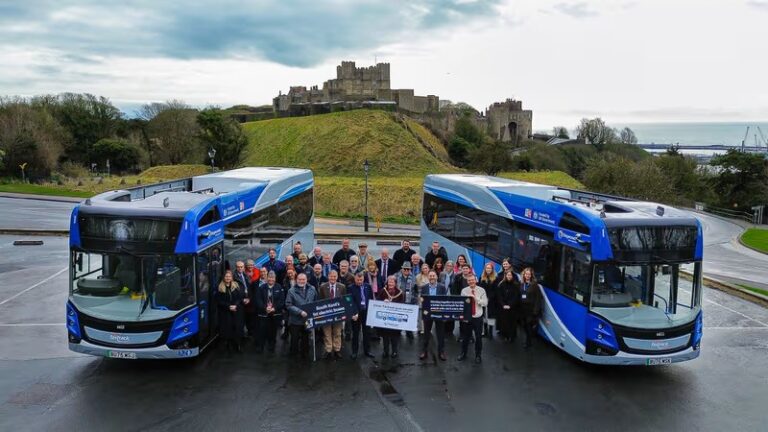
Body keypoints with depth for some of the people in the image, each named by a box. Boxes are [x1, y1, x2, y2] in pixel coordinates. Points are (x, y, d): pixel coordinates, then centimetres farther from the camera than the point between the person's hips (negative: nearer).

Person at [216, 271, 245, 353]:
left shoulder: (236, 286, 6)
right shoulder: (220, 288, 0)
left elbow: (241, 297, 1)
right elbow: (219, 301, -5)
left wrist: (235, 305, -14)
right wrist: (229, 306, -14)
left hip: (237, 312, 1)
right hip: (225, 312, -1)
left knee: (237, 328, 0)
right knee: (227, 328, -2)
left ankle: (237, 346, 10)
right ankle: (228, 345, 11)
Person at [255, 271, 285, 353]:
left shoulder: (279, 288, 0)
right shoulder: (261, 288, 3)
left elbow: (281, 301, -5)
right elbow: (258, 300, -4)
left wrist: (274, 308, -16)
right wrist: (265, 308, -17)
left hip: (275, 314, 0)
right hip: (263, 313, 0)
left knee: (273, 331, 8)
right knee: (262, 331, -1)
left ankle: (271, 348, 22)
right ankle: (259, 348, 11)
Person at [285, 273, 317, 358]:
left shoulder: (312, 289, 3)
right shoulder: (291, 291, -7)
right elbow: (289, 305, -13)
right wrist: (300, 312, -22)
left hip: (308, 319, 3)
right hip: (295, 320, -3)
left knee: (306, 338, 14)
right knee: (295, 339, 5)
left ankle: (304, 354, 28)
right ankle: (293, 354, 21)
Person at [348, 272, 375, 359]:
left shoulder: (368, 286, 4)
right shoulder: (351, 288, -8)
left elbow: (371, 299, 9)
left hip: (367, 312, 3)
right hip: (356, 313, -3)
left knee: (367, 332, 12)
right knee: (355, 333, 7)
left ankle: (367, 350, 23)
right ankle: (354, 351, 17)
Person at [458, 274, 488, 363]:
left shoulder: (481, 290, -6)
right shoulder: (464, 291, -3)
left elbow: (485, 303, -13)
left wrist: (476, 298, -24)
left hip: (478, 317, -1)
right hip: (467, 317, 1)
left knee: (478, 337, 11)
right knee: (465, 336, 14)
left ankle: (478, 355, 29)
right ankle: (463, 354, 32)